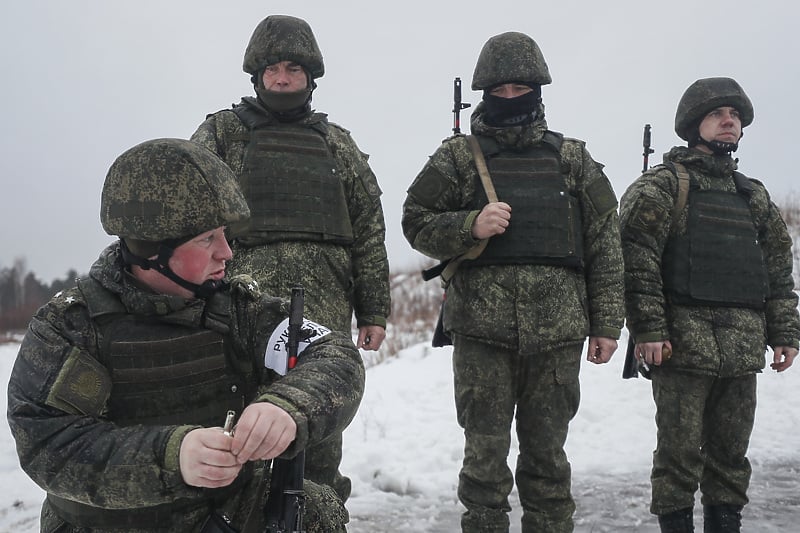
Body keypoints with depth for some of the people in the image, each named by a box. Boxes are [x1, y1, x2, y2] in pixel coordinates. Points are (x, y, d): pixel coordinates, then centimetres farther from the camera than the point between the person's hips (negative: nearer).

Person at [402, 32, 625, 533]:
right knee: (485, 454, 5)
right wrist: (470, 226, -13)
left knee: (548, 453, 11)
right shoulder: (459, 156, 6)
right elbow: (416, 222, 6)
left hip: (557, 332, 1)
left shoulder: (572, 159, 11)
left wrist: (607, 323, 4)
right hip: (482, 329, -1)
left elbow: (605, 244, 9)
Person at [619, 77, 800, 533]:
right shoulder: (663, 185, 0)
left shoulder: (754, 196, 19)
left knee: (732, 453, 11)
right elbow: (637, 260, -9)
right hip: (685, 343, -5)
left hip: (743, 350, 6)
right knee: (681, 451, 0)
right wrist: (648, 328, -17)